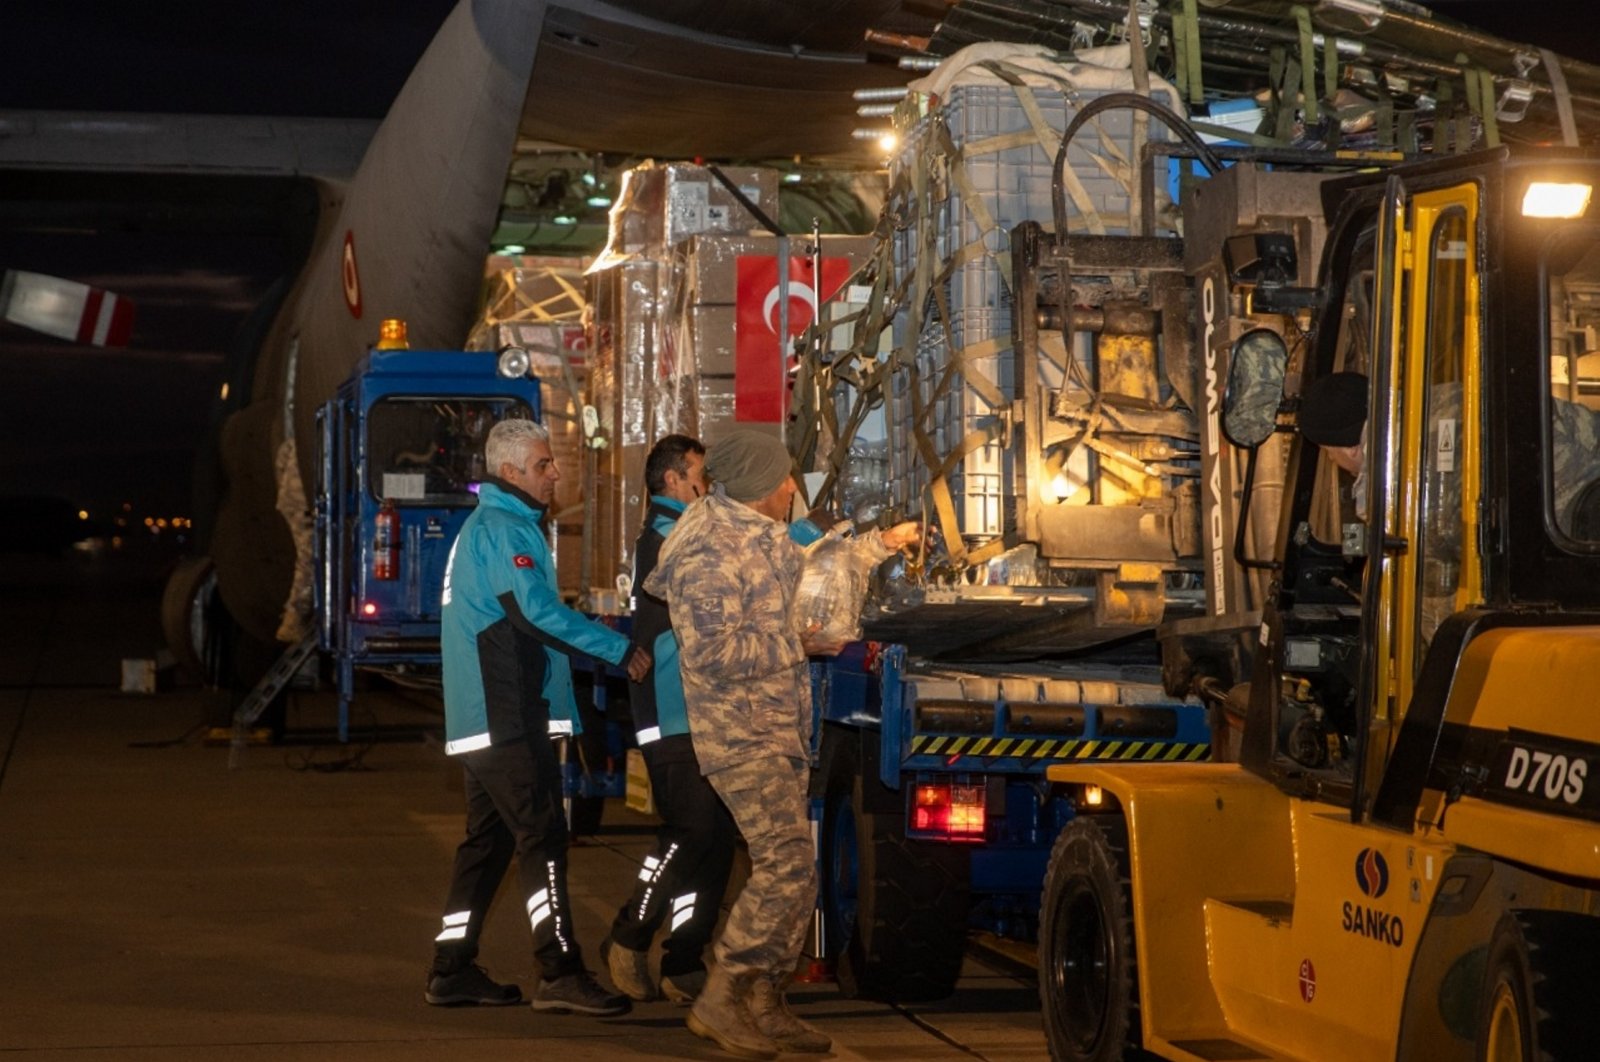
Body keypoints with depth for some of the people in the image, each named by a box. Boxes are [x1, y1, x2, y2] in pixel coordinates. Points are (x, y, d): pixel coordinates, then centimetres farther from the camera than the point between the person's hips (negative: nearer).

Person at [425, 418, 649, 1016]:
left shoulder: (488, 525, 20)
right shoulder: (505, 529, -12)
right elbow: (537, 610, -22)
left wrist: (596, 649, 20)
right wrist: (620, 650, -16)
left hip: (485, 716, 10)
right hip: (507, 717, -10)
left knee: (489, 840, 12)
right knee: (542, 837, -12)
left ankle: (452, 971, 15)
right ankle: (560, 973, -16)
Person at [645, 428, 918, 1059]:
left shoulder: (764, 540, 14)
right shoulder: (711, 555, -17)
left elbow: (811, 571, 35)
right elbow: (711, 653, -24)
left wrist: (881, 543, 44)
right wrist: (798, 644, -16)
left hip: (780, 731, 10)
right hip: (742, 734, -10)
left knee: (792, 873, 9)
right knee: (785, 866, -17)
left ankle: (765, 1006, 16)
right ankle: (720, 1001, -10)